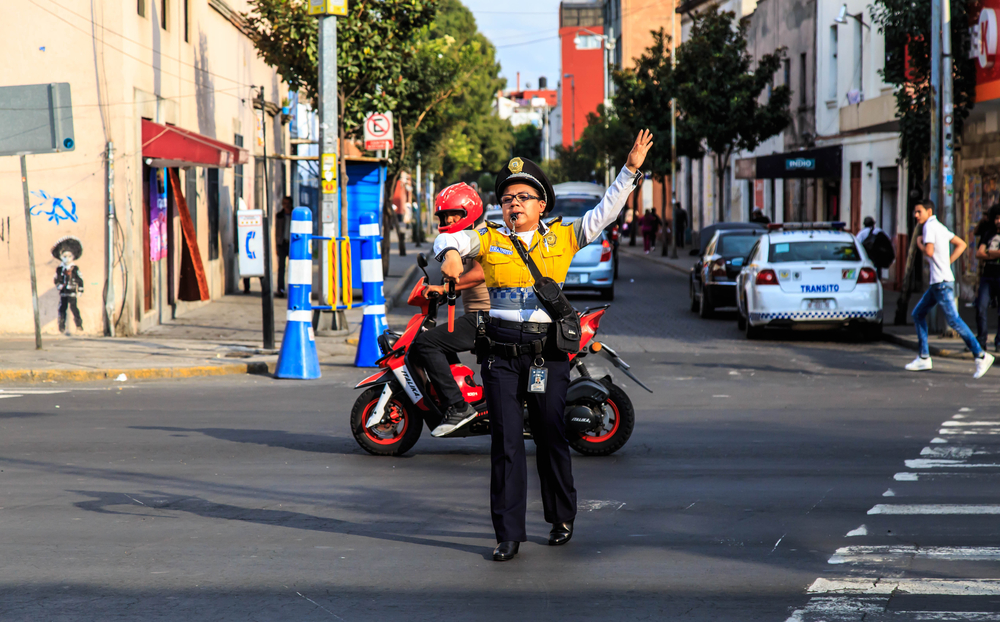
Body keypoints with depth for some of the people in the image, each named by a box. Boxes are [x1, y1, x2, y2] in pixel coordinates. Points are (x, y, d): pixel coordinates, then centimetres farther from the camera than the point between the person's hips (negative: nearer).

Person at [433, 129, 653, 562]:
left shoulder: (562, 238, 8)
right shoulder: (488, 239, 7)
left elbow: (604, 213, 9)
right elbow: (447, 239, 5)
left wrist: (631, 170, 3)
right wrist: (450, 252, -19)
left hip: (548, 351, 0)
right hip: (500, 351, 0)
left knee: (551, 437, 8)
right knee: (506, 441, -2)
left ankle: (562, 518, 28)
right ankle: (508, 534, 1)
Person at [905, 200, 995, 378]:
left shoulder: (930, 226, -10)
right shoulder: (940, 227, 17)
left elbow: (929, 251, -21)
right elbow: (961, 244, 20)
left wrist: (919, 242, -2)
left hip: (942, 282, -10)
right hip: (937, 282, 10)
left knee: (953, 320, -10)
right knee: (918, 313, 13)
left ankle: (980, 355, -10)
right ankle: (924, 358, 13)